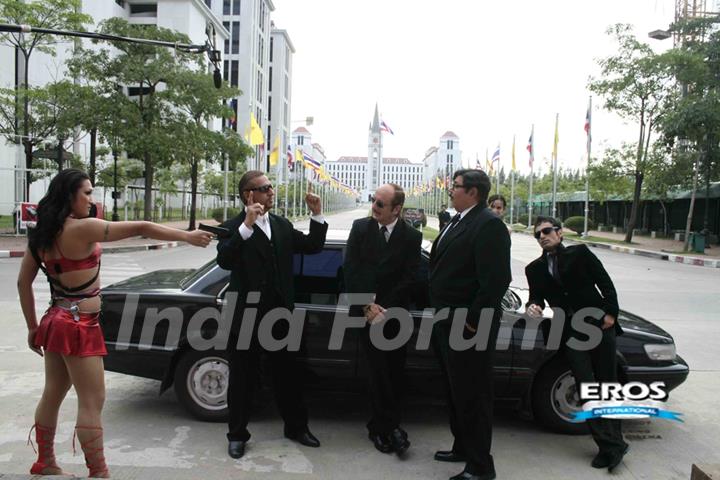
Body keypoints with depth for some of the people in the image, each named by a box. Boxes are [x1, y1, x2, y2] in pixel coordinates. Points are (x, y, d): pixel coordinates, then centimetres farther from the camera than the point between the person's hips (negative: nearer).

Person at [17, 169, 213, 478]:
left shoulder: (40, 234, 6)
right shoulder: (82, 228, -18)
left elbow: (23, 283, 11)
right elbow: (140, 229, -19)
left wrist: (32, 327, 18)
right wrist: (187, 236, -14)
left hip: (56, 322, 9)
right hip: (78, 327, -9)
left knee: (53, 395, 20)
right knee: (92, 402, -1)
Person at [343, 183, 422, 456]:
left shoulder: (411, 236, -2)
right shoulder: (360, 228, 0)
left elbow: (409, 278, -5)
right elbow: (350, 270, -3)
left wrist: (384, 309, -11)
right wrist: (368, 306, -9)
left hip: (394, 313, 1)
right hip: (366, 310, -1)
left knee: (394, 372, 4)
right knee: (378, 370, -4)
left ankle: (379, 426, 19)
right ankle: (391, 426, 8)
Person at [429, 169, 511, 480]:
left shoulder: (488, 224, -16)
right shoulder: (456, 222, 14)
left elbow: (496, 279, -22)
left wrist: (473, 322, -19)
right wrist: (439, 313, 14)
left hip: (468, 326, -10)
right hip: (447, 322, 10)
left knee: (472, 394, 2)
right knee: (454, 390, 21)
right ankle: (462, 447, 38)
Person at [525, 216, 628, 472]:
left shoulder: (579, 253, 4)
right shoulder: (535, 268, 11)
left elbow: (605, 282, 3)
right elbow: (537, 296, 11)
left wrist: (610, 313, -6)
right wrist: (533, 306, -12)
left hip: (599, 325, -1)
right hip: (570, 332, 1)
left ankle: (613, 443, 19)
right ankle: (611, 445, 2)